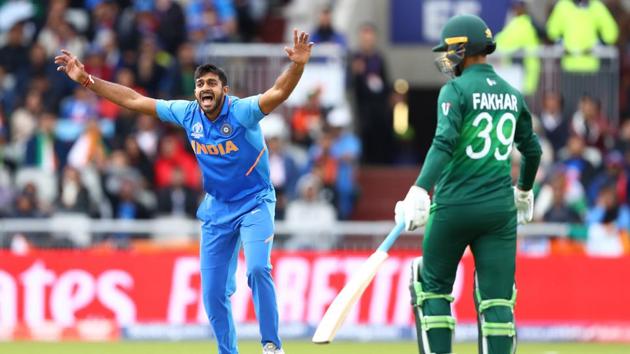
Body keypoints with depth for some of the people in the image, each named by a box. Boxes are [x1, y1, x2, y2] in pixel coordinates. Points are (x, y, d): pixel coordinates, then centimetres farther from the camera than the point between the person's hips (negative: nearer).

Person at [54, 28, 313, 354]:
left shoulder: (241, 112, -19)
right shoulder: (187, 114, -5)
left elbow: (278, 93, -36)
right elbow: (134, 100, 1)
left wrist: (297, 65, -55)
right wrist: (87, 81, -2)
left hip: (255, 204, -5)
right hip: (216, 210, 5)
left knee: (257, 269, -26)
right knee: (213, 293, 5)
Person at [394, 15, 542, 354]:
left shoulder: (456, 90, -6)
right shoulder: (511, 94, 12)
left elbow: (445, 143, -20)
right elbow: (532, 149, 22)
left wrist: (419, 191, -28)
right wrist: (524, 192, 39)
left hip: (454, 207, -4)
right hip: (500, 209, 4)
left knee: (434, 287, 11)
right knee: (497, 298, 1)